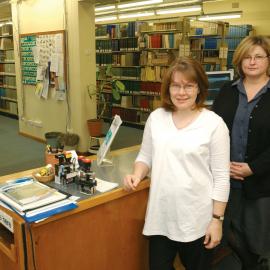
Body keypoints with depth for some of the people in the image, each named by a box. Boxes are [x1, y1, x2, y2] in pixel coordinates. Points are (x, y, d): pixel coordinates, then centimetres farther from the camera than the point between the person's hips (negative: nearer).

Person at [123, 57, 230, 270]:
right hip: (160, 216, 3)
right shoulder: (156, 117, 1)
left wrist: (217, 219, -8)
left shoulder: (214, 123, -10)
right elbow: (146, 156, 12)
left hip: (197, 220, -3)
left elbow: (221, 177, -8)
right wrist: (137, 175, -8)